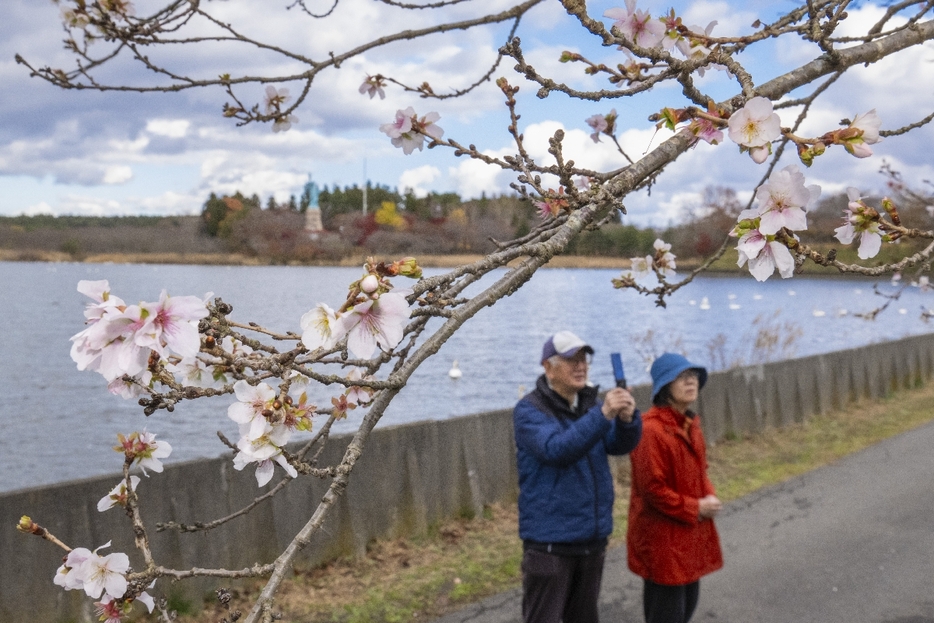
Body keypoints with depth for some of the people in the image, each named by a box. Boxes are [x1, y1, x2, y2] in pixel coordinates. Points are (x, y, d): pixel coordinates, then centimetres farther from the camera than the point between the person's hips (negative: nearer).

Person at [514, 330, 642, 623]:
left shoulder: (589, 404, 9)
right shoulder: (529, 410, -11)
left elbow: (620, 444, -3)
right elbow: (556, 450, -27)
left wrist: (627, 418, -25)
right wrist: (604, 414, -36)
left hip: (592, 539, 6)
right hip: (549, 543, -6)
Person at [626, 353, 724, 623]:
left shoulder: (689, 424, 9)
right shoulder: (650, 429, -22)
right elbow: (652, 489, -22)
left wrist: (709, 496, -1)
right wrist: (696, 508, -17)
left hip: (691, 535, 9)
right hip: (662, 538, -9)